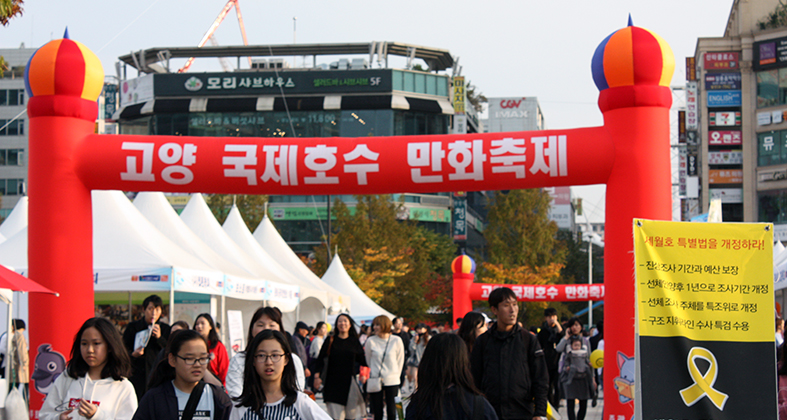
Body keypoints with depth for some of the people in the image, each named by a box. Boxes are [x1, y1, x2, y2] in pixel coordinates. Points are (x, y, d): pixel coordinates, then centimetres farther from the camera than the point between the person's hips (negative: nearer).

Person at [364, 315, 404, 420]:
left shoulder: (396, 340, -4)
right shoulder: (371, 341, -3)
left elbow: (400, 360, 7)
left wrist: (395, 375, 9)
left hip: (392, 381, 0)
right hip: (375, 382, 0)